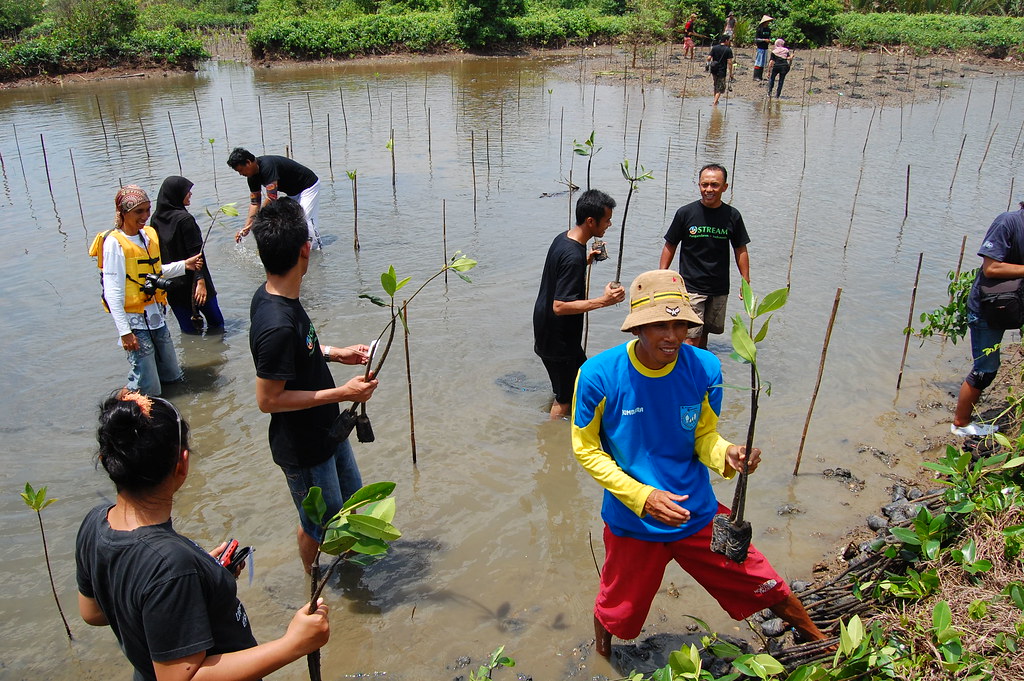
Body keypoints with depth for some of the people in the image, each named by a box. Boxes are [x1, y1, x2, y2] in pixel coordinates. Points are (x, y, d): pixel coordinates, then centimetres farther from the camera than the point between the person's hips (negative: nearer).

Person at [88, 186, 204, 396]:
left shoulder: (149, 234, 7)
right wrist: (125, 332, -20)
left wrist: (183, 265, 8)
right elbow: (113, 293, -17)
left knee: (174, 377, 17)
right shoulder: (114, 243, -15)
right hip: (135, 321, -7)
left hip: (156, 316, 8)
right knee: (149, 391, -2)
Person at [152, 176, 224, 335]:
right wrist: (201, 281, -22)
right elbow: (195, 253, -20)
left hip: (170, 285, 7)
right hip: (191, 282, -7)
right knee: (216, 323, 8)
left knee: (188, 330, 13)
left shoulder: (156, 219, 4)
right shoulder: (184, 219, -17)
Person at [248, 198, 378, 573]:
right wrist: (341, 393, -26)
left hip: (326, 428, 9)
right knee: (319, 523, 16)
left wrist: (333, 352, 4)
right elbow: (268, 400, -28)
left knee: (349, 495, 30)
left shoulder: (268, 295, -6)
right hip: (304, 447, -9)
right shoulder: (278, 325, -36)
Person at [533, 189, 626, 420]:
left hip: (546, 329, 10)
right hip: (558, 339, -10)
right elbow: (560, 306, -31)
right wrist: (602, 301, -34)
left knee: (582, 374, 26)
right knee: (565, 397, 4)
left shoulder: (562, 238, 2)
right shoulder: (573, 256, -29)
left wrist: (585, 261, 11)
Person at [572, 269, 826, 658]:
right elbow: (586, 449, -13)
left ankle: (822, 644, 43)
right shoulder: (599, 376, -22)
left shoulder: (704, 368, -14)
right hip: (633, 521, -1)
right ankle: (602, 661, 56)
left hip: (698, 513, 2)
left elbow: (704, 437, -4)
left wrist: (727, 455, -28)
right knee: (617, 614, 18)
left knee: (768, 590, 11)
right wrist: (643, 496, -23)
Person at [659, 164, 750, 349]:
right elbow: (670, 246, 2)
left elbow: (740, 250, 9)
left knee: (705, 332, 14)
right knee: (691, 337, -10)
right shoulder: (685, 213, -6)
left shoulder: (732, 216, 0)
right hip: (691, 286, -3)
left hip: (720, 289, 3)